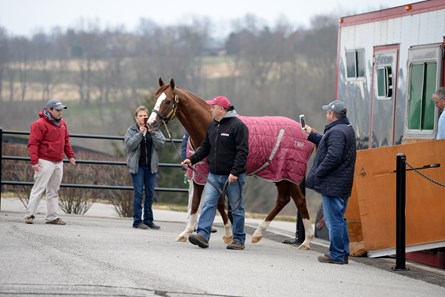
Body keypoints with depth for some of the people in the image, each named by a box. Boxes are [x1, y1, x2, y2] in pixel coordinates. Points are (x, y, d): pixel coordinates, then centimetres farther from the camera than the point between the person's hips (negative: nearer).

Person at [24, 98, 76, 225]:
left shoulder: (62, 124, 14)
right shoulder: (40, 124, -11)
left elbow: (66, 141, 24)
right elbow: (33, 143, -15)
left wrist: (70, 156, 18)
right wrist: (34, 161, -20)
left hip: (59, 162, 8)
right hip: (45, 162, -8)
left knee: (54, 191, 10)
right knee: (39, 188, -7)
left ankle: (51, 217, 14)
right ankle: (30, 215, -4)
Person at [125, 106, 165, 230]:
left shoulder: (154, 130, 8)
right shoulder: (131, 130, 2)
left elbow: (161, 144, -3)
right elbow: (130, 144, -12)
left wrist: (153, 133, -14)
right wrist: (140, 133, -19)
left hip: (151, 166, 3)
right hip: (137, 166, -3)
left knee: (150, 194, 7)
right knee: (138, 193, -4)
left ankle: (148, 220, 14)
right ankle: (137, 221, -1)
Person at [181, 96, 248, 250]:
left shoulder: (237, 126, -13)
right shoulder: (212, 126, 11)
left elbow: (242, 151, -18)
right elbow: (205, 148, 18)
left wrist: (235, 172, -24)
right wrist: (192, 159, 4)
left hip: (232, 176, -7)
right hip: (214, 175, 7)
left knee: (236, 208, 4)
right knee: (208, 204, -6)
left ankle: (239, 240, 12)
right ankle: (202, 234, -12)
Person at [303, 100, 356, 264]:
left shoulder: (337, 132, -18)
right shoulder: (347, 129, 15)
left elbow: (333, 157, -26)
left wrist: (318, 174, -17)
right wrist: (312, 135, 36)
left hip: (332, 185, -10)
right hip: (343, 185, 10)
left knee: (334, 220, -5)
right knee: (339, 219, 17)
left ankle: (336, 255, -2)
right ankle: (343, 253, 21)